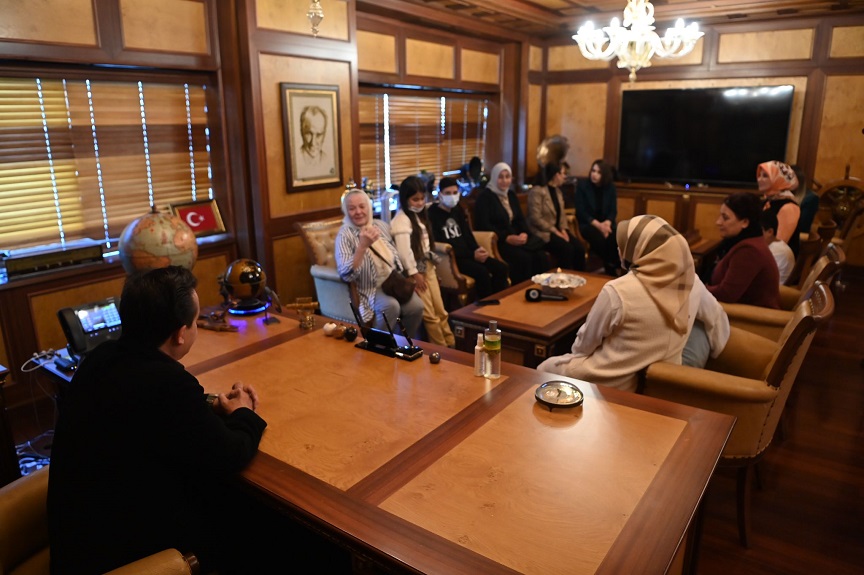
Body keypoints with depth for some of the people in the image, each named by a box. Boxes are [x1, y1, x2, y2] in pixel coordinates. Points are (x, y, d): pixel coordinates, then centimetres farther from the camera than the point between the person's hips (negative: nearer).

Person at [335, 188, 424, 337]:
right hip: (369, 288, -5)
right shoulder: (345, 234, -12)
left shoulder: (381, 225, 6)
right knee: (390, 306, -34)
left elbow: (396, 255, 20)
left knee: (416, 306, -20)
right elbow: (345, 275, -26)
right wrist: (363, 245, -34)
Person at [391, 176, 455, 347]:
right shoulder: (402, 219, -16)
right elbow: (404, 249, -21)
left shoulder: (420, 215, 13)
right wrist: (414, 273, -19)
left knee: (440, 310, 10)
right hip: (416, 269, -8)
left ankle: (451, 344, 17)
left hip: (428, 266, 8)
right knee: (430, 315, -2)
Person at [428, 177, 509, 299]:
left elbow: (467, 234, 15)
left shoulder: (458, 209, 16)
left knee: (501, 268, -10)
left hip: (467, 253, 8)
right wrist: (472, 255, -19)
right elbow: (441, 245, -15)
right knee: (482, 272, -30)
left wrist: (477, 250, -8)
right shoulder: (432, 214, -10)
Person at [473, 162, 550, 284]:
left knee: (541, 255, -18)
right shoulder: (485, 197, -6)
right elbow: (484, 225, -15)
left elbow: (520, 219, 16)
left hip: (516, 237, 7)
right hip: (497, 240, -7)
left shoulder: (511, 195, 18)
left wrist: (524, 233, -8)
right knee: (523, 257, -30)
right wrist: (507, 238, -22)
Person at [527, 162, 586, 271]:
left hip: (557, 230, 8)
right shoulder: (537, 191, -12)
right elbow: (536, 219, -18)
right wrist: (555, 231, -18)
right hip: (542, 232, -8)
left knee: (579, 248, -16)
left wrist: (563, 230, -3)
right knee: (567, 249, -28)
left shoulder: (558, 190, 15)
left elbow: (561, 214, 16)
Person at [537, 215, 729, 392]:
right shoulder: (692, 283, -8)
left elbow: (583, 345, -12)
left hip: (615, 383, -6)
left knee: (544, 369, 19)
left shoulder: (618, 291, -26)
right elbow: (717, 319, 11)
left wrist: (574, 353, 11)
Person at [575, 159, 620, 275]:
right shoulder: (582, 185, -3)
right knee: (599, 239, -35)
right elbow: (581, 211, -9)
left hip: (606, 223, 3)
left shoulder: (610, 187, 6)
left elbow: (613, 211, 5)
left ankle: (616, 268, -14)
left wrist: (607, 223, -18)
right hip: (587, 223, -2)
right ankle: (610, 269, -15)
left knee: (616, 239, -31)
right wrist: (598, 224, -20)